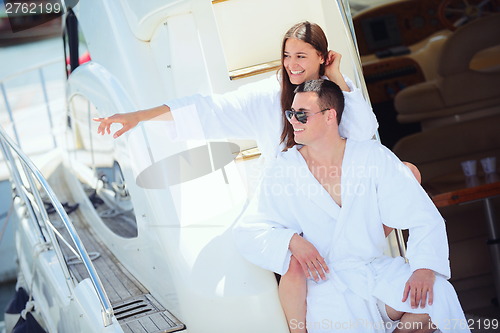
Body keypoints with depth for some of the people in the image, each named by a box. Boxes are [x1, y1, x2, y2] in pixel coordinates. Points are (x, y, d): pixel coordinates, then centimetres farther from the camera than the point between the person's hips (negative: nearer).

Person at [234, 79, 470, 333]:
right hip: (325, 280, -1)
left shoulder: (373, 157, -1)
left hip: (377, 268, 2)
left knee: (437, 293, -24)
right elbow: (247, 232, 0)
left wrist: (425, 269, -23)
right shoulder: (282, 171, 0)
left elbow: (424, 219, -5)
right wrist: (290, 240, -19)